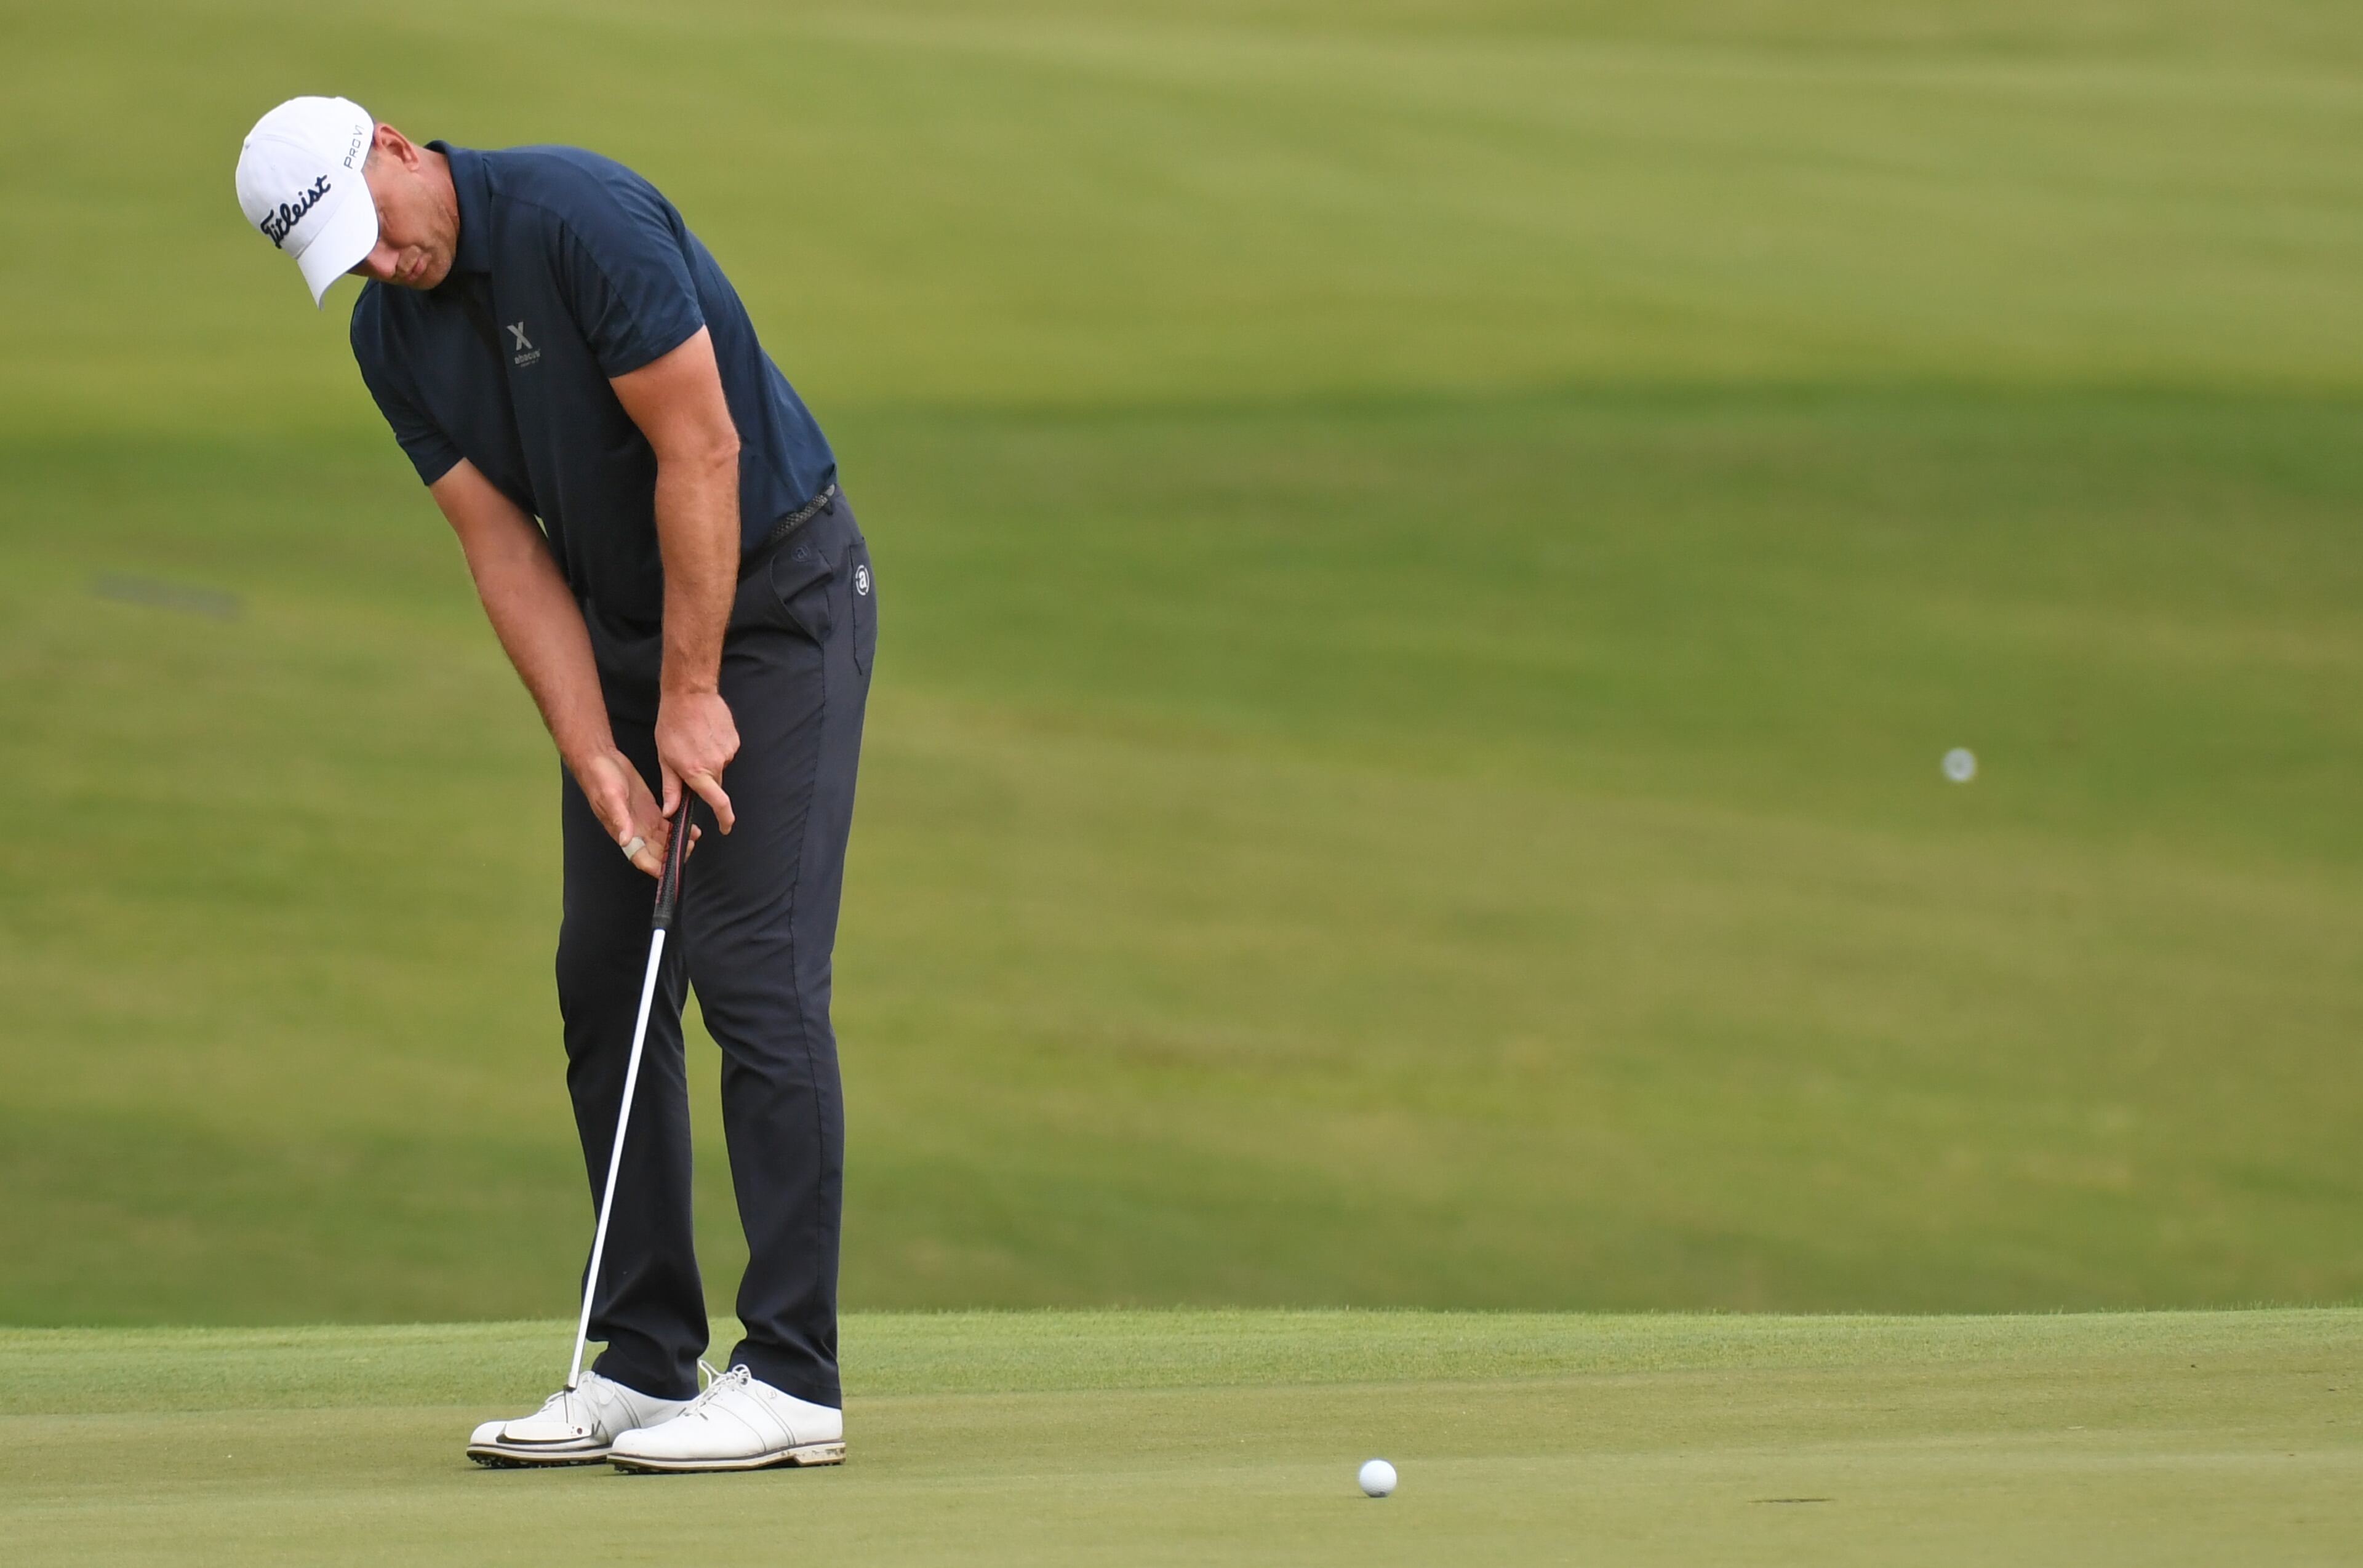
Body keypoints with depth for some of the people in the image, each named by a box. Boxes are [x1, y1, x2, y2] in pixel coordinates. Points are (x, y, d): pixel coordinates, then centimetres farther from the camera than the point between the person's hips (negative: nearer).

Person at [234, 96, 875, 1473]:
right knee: (607, 982, 5)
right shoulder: (393, 339, 0)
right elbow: (508, 551, -1)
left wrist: (695, 695, -19)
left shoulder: (579, 216, -23)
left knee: (758, 973, -13)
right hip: (627, 626, 8)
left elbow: (702, 449, -23)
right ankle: (647, 1363, 10)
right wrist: (599, 759, -11)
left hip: (777, 596, -8)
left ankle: (792, 1381, -13)